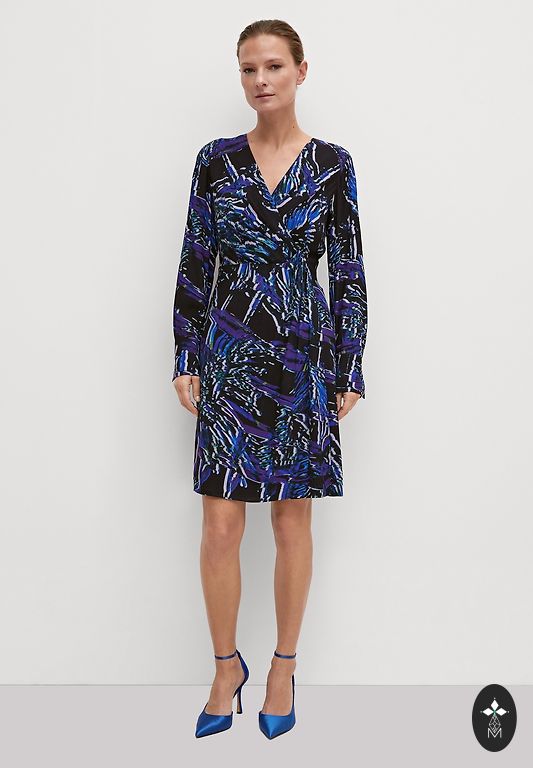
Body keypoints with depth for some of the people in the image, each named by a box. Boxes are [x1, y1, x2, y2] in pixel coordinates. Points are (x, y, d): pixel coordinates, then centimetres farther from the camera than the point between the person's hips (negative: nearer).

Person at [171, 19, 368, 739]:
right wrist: (186, 359, 1)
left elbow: (348, 272, 2)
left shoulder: (331, 164, 1)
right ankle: (227, 667, 22)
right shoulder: (216, 159, 4)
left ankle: (284, 667, 25)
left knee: (293, 521, 8)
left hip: (303, 359, 0)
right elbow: (195, 263, 6)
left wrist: (349, 372, -1)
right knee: (220, 528, 1)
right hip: (230, 358, 1)